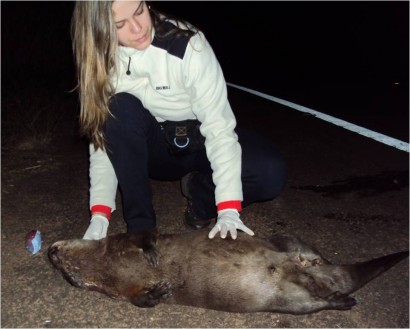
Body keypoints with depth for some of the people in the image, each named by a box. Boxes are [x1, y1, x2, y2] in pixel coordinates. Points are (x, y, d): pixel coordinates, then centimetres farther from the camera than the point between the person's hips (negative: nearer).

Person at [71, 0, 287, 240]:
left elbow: (218, 125, -29)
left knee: (270, 174, -29)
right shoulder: (104, 62, -14)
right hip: (153, 148, 2)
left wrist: (228, 210, -36)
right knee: (120, 110, -30)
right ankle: (140, 224, -17)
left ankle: (200, 191, 1)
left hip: (201, 142, -2)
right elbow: (102, 138, -13)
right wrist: (100, 214, -24)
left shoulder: (187, 45, -26)